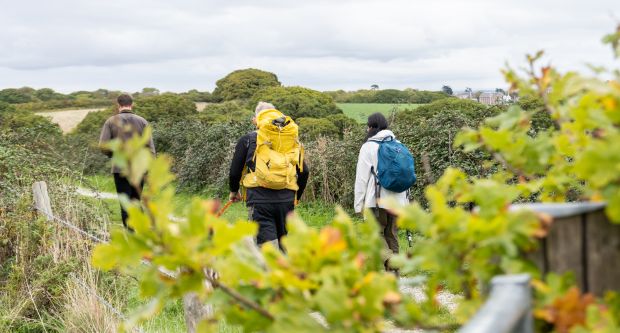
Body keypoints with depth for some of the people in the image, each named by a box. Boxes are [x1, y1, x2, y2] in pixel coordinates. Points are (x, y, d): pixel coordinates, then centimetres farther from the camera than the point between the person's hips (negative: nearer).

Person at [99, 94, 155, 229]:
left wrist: (113, 154, 12)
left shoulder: (111, 121, -2)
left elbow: (103, 146, -7)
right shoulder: (142, 121, 1)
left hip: (120, 168, -2)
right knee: (136, 201, 14)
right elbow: (150, 147, -2)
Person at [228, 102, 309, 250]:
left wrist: (234, 191, 29)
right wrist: (296, 197, 25)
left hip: (259, 200, -3)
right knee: (284, 247, 14)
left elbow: (235, 171, 9)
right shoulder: (292, 141, 15)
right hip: (286, 201, 3)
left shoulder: (247, 140, 7)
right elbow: (304, 172, 12)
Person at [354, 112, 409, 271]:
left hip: (377, 200, -5)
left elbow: (362, 178, -6)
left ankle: (390, 261, -25)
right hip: (397, 199, 6)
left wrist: (358, 204, -2)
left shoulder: (369, 146, -5)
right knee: (392, 234, 12)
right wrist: (405, 201, 19)